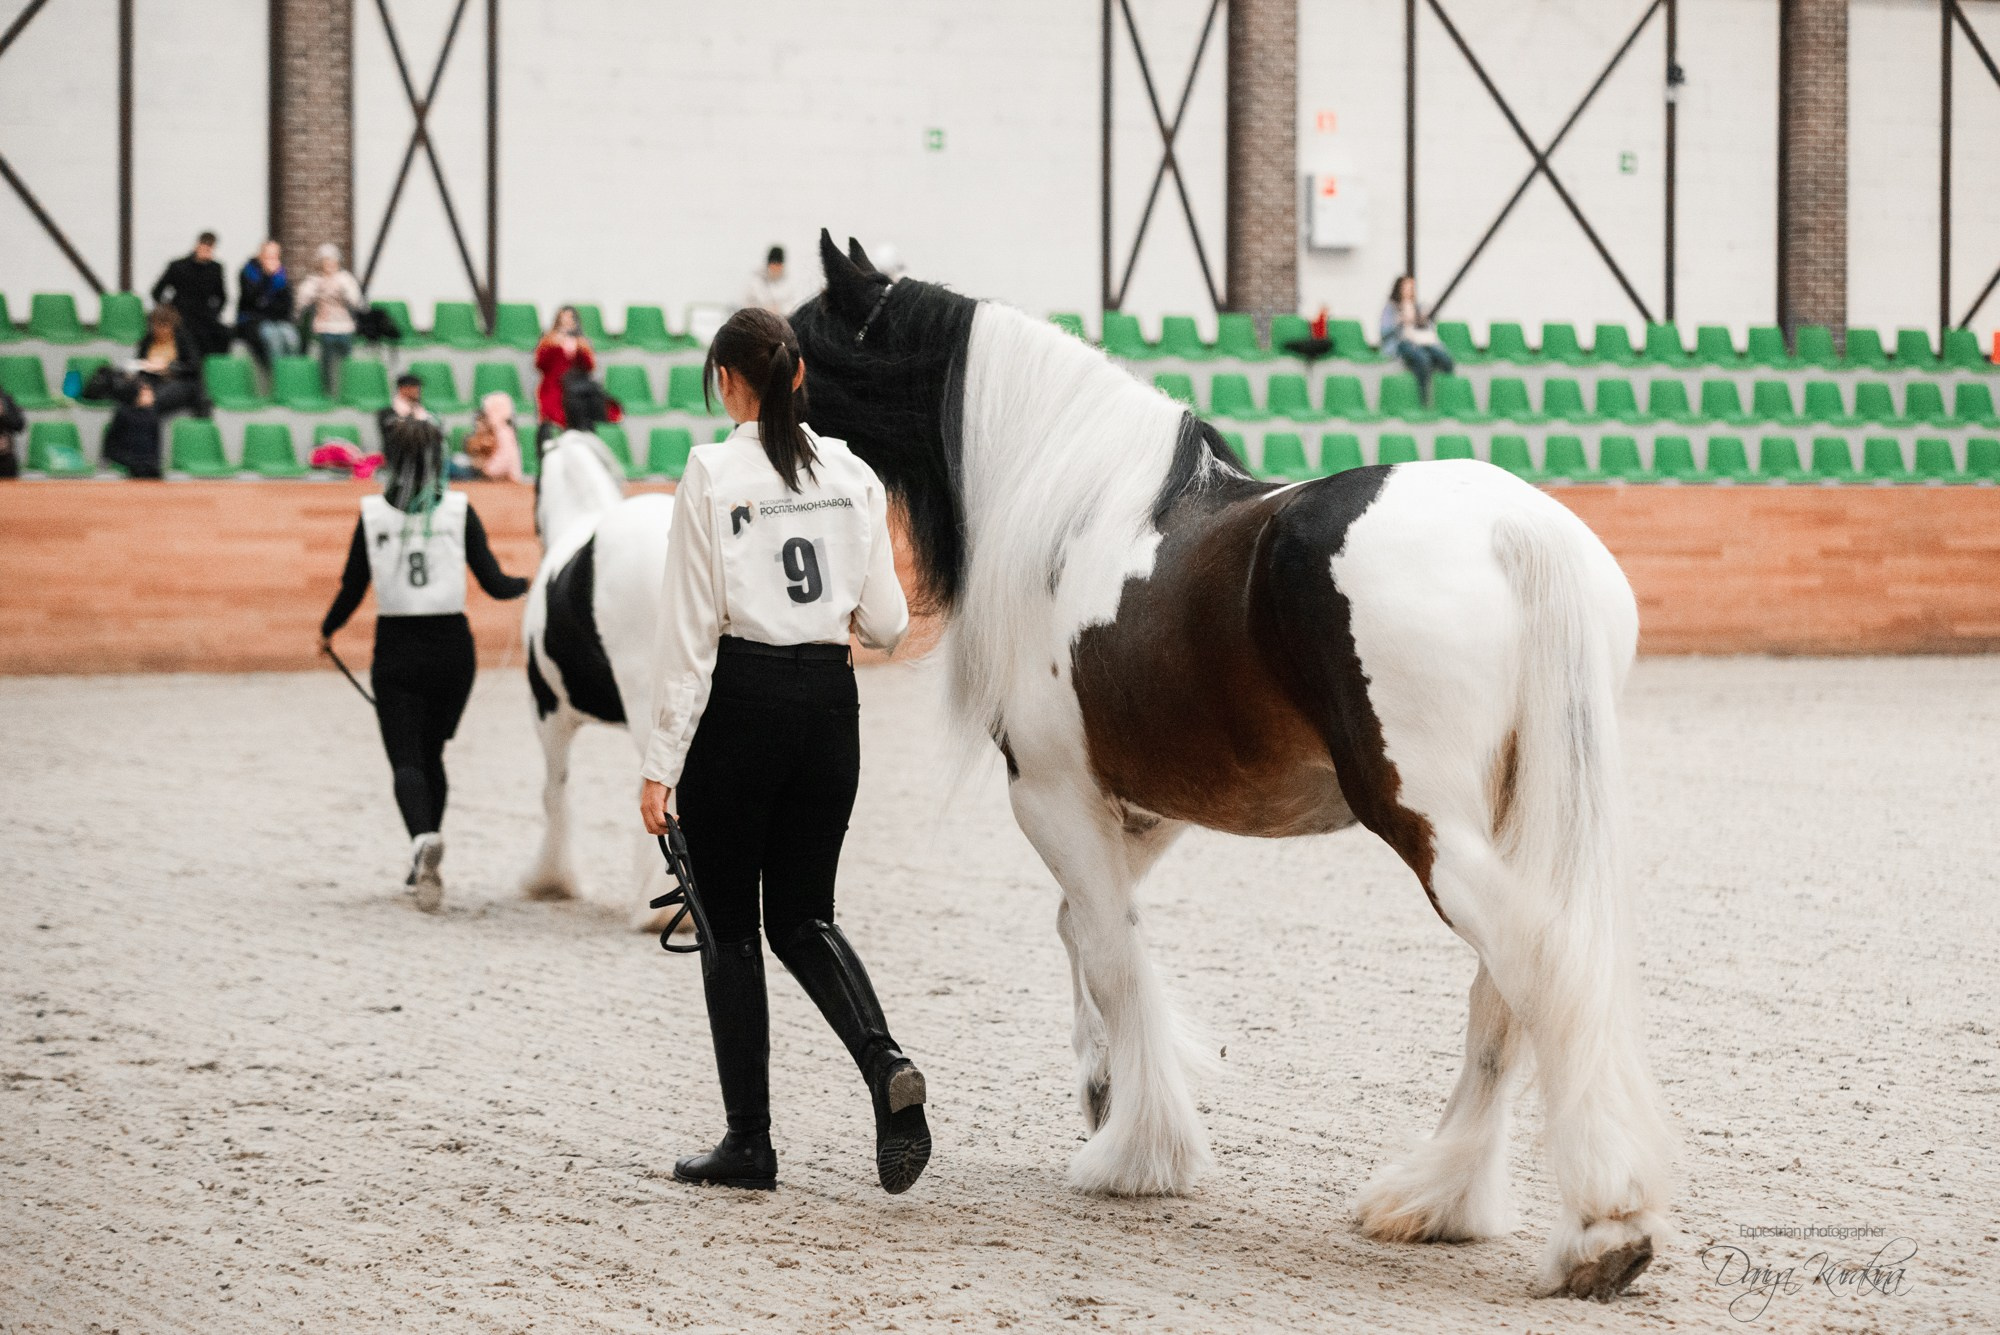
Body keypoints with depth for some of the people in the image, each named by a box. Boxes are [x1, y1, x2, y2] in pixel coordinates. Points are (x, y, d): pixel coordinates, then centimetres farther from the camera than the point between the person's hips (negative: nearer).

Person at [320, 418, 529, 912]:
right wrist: (532, 582, 18)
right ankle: (423, 864, 22)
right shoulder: (459, 511, -3)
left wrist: (327, 631, 18)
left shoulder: (372, 515, -3)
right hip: (452, 647, 1)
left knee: (405, 760, -2)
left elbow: (352, 589, -1)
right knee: (431, 753, 18)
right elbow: (495, 584, -4)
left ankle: (423, 838, -31)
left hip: (396, 651, -1)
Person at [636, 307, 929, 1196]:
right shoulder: (852, 474, 4)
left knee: (729, 927, 8)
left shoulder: (713, 473, -10)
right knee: (803, 919, 13)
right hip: (829, 702, 4)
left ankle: (749, 1143, 10)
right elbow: (886, 625, 5)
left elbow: (690, 631, -12)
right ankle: (885, 1065, -14)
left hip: (738, 703, -4)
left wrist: (661, 763, -9)